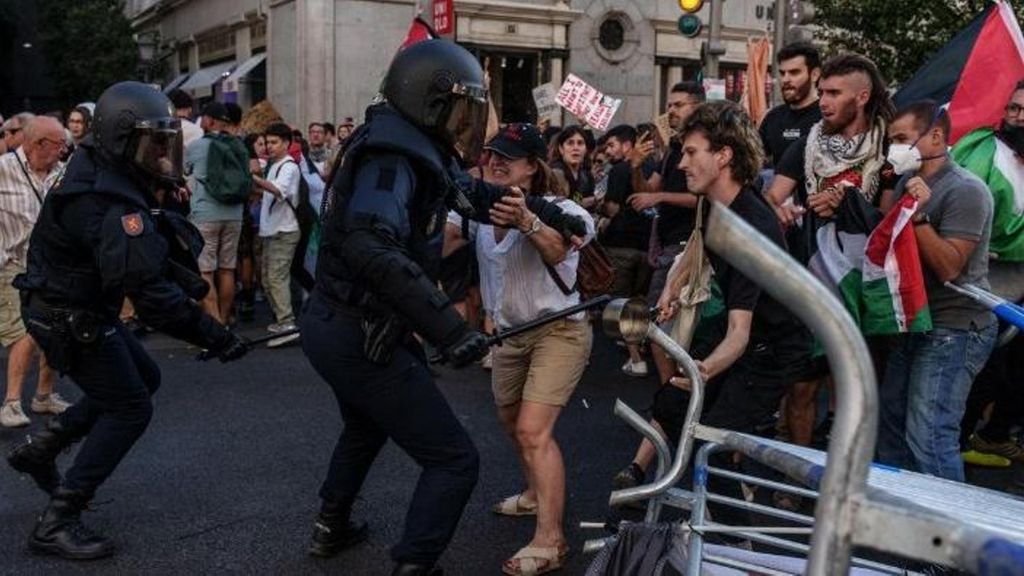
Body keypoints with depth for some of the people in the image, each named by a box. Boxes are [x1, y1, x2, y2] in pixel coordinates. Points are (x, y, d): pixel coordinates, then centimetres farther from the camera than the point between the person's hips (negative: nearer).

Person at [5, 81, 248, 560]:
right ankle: (56, 523, 4)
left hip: (83, 309, 10)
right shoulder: (111, 207, -30)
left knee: (142, 378, 20)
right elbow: (152, 295, -35)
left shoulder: (102, 173, 2)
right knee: (129, 409, -3)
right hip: (70, 320, -10)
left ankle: (39, 449, 27)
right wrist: (214, 337, -31)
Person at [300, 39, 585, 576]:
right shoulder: (393, 157, -23)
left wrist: (550, 213, 16)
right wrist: (448, 327, -42)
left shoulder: (417, 152, 6)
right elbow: (370, 247, -40)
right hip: (362, 337, -11)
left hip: (336, 325, 11)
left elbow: (476, 194, 21)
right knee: (454, 461, -3)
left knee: (365, 426, 36)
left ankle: (332, 525, 53)